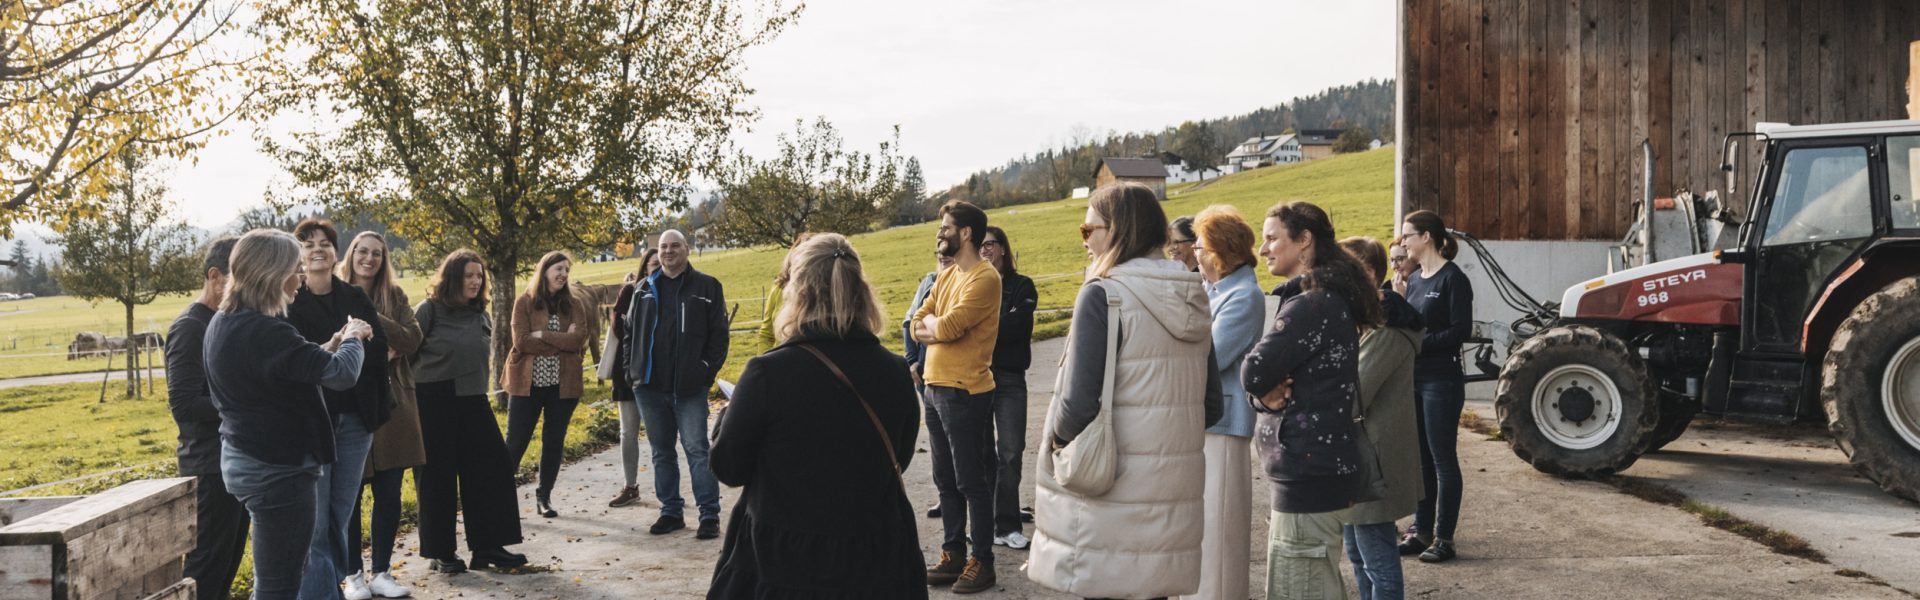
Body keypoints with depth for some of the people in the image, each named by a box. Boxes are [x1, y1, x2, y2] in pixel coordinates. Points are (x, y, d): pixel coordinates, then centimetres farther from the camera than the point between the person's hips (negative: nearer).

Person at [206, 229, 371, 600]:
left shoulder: (221, 323, 7)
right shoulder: (265, 331, -24)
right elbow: (342, 374, -26)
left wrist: (330, 347, 9)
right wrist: (353, 339, -7)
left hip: (242, 460, 10)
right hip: (278, 468, -10)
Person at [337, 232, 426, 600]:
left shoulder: (394, 296, 9)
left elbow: (412, 339, -5)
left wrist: (373, 317, -16)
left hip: (391, 404, 3)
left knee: (389, 495, 7)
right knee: (349, 495, 5)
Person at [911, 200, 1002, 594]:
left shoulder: (984, 278, -14)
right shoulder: (946, 276, 14)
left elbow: (947, 328, -21)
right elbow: (918, 327, 9)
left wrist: (932, 323, -1)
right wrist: (940, 327, -9)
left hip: (965, 393, -9)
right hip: (935, 388, 9)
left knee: (972, 482, -1)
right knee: (946, 482, 15)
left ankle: (982, 562, 8)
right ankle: (953, 555, 24)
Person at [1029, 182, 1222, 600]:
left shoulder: (1103, 295, -12)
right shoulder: (1191, 301, 9)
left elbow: (1079, 403, -18)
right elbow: (1211, 407, 12)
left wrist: (1055, 437, 1)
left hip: (1111, 489, -7)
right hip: (1173, 487, 7)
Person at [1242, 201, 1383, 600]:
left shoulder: (1311, 305, -16)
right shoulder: (1329, 299, 17)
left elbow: (1253, 374, -19)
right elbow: (1259, 385, 15)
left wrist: (1265, 388, 3)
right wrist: (1268, 396, -7)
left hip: (1309, 473, -11)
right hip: (1315, 471, 11)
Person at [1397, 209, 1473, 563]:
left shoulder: (1452, 279, -10)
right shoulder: (1414, 279, 13)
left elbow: (1461, 330, -16)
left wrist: (1418, 344, -20)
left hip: (1441, 381, -8)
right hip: (1412, 379, 8)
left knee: (1443, 459, -1)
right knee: (1419, 458, 12)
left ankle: (1444, 538, 6)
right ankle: (1421, 531, 20)